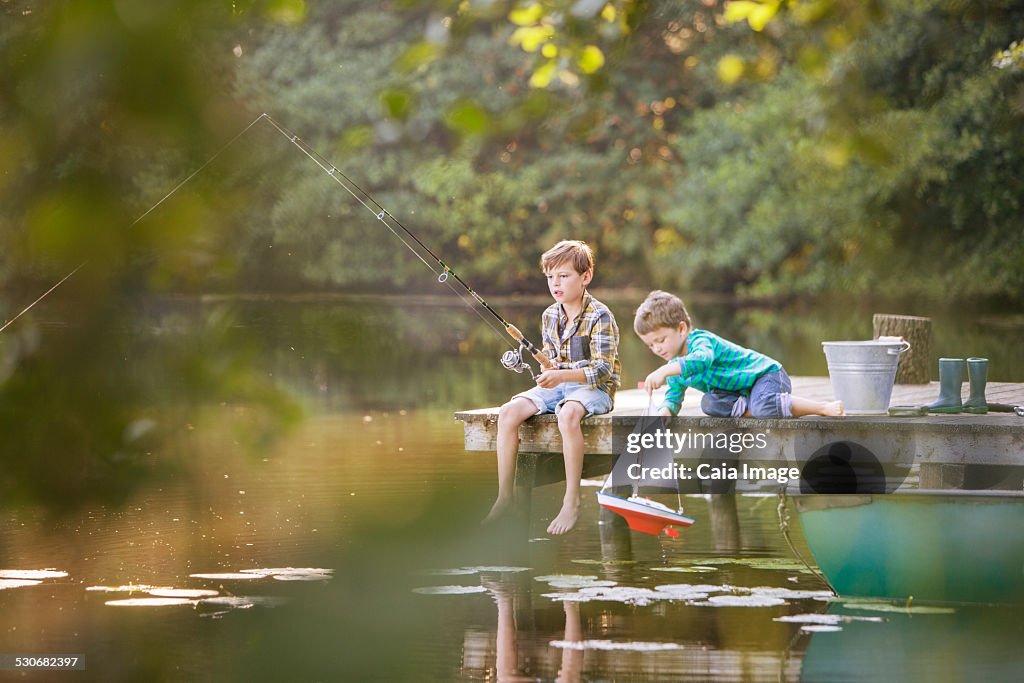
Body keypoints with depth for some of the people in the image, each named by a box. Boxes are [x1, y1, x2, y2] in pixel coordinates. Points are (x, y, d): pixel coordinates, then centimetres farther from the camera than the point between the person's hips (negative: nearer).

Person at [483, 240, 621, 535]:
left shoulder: (600, 317, -12)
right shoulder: (550, 316, 10)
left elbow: (603, 369, -19)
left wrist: (562, 375, -33)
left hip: (594, 389, -7)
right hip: (558, 385, 7)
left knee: (568, 414, -41)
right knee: (508, 413, -18)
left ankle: (571, 502, -34)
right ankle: (504, 496, -12)